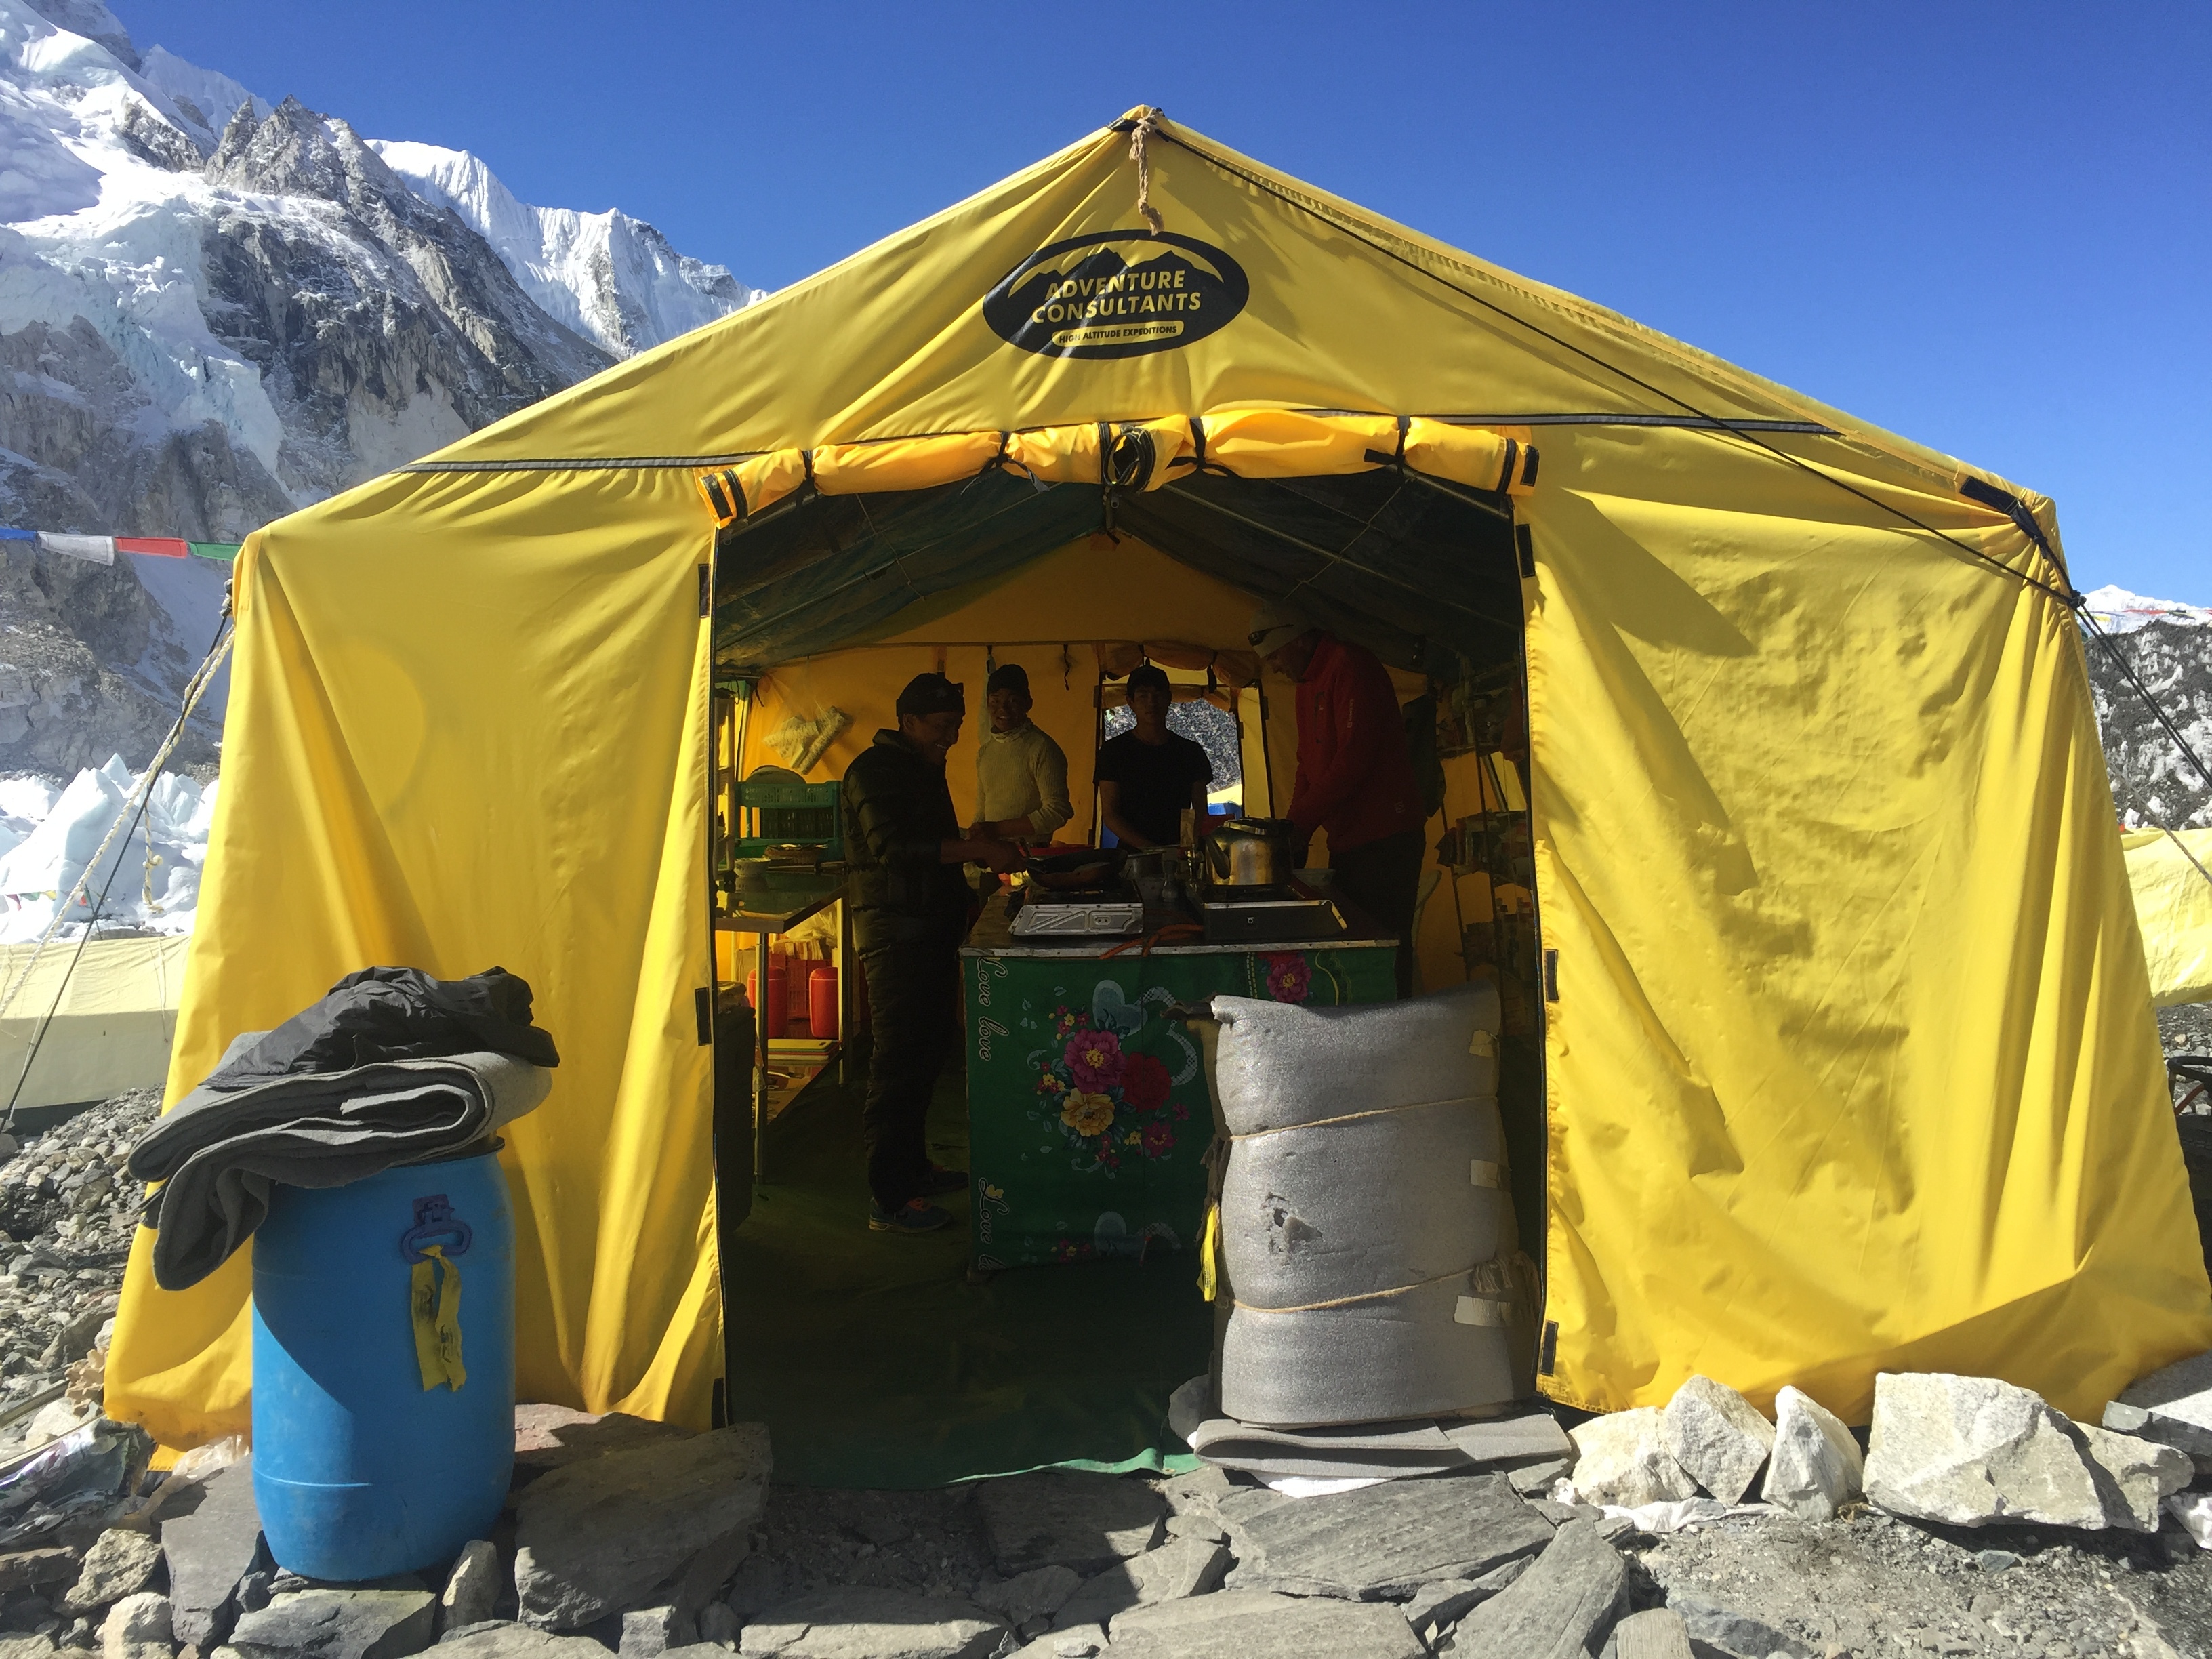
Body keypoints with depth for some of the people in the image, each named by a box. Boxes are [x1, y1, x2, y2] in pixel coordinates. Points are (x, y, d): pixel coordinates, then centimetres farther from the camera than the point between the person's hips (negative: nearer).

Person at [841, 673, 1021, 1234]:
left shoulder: (924, 768, 17)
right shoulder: (875, 770, -13)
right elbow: (893, 846, -27)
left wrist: (985, 850, 8)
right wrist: (980, 849, -29)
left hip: (931, 930, 10)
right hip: (895, 934, -10)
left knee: (928, 1049, 16)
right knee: (899, 1061, -8)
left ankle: (912, 1167, 29)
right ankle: (888, 1201, -2)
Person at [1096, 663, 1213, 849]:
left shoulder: (1191, 752, 12)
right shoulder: (1114, 750, 5)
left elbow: (1201, 813, 14)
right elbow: (1109, 815, 2)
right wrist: (1149, 848, -10)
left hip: (1181, 856, 2)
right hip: (1133, 855, -2)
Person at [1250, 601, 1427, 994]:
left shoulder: (1350, 665, -10)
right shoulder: (1307, 685, 20)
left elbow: (1354, 759, -19)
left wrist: (1299, 823, -17)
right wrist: (1295, 832, 8)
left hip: (1383, 840, -9)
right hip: (1345, 840, 9)